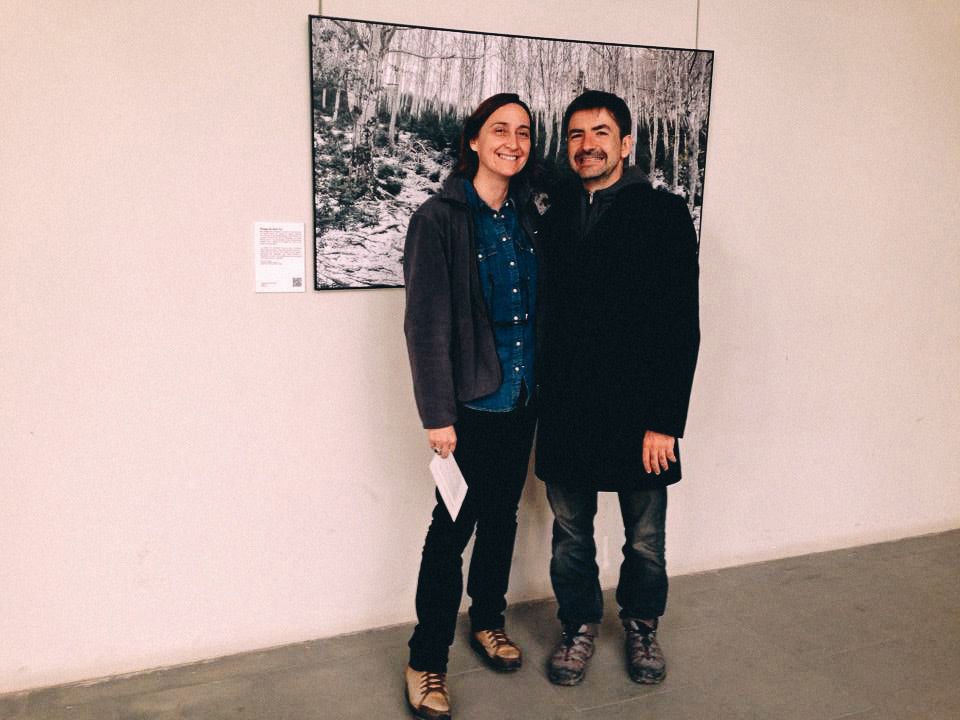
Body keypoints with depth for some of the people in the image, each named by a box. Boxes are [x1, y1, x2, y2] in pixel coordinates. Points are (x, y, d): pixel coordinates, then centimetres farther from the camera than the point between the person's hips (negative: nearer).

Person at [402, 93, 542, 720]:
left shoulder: (528, 219, 8)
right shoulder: (440, 218, -10)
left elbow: (540, 308, 11)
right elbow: (426, 322, -14)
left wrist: (543, 386, 7)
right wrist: (437, 413, -16)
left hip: (522, 398, 6)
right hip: (471, 403, -6)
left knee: (502, 515, 17)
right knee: (452, 527, 1)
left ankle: (488, 621, 38)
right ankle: (427, 661, 17)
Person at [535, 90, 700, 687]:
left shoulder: (664, 214, -6)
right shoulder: (554, 217, 7)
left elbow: (683, 326, -10)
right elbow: (546, 312, 7)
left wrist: (664, 421, -14)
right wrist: (544, 400, 2)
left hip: (637, 413, -3)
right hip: (565, 410, 3)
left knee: (645, 541, 13)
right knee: (571, 537, 15)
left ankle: (642, 624, 38)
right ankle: (580, 625, 37)